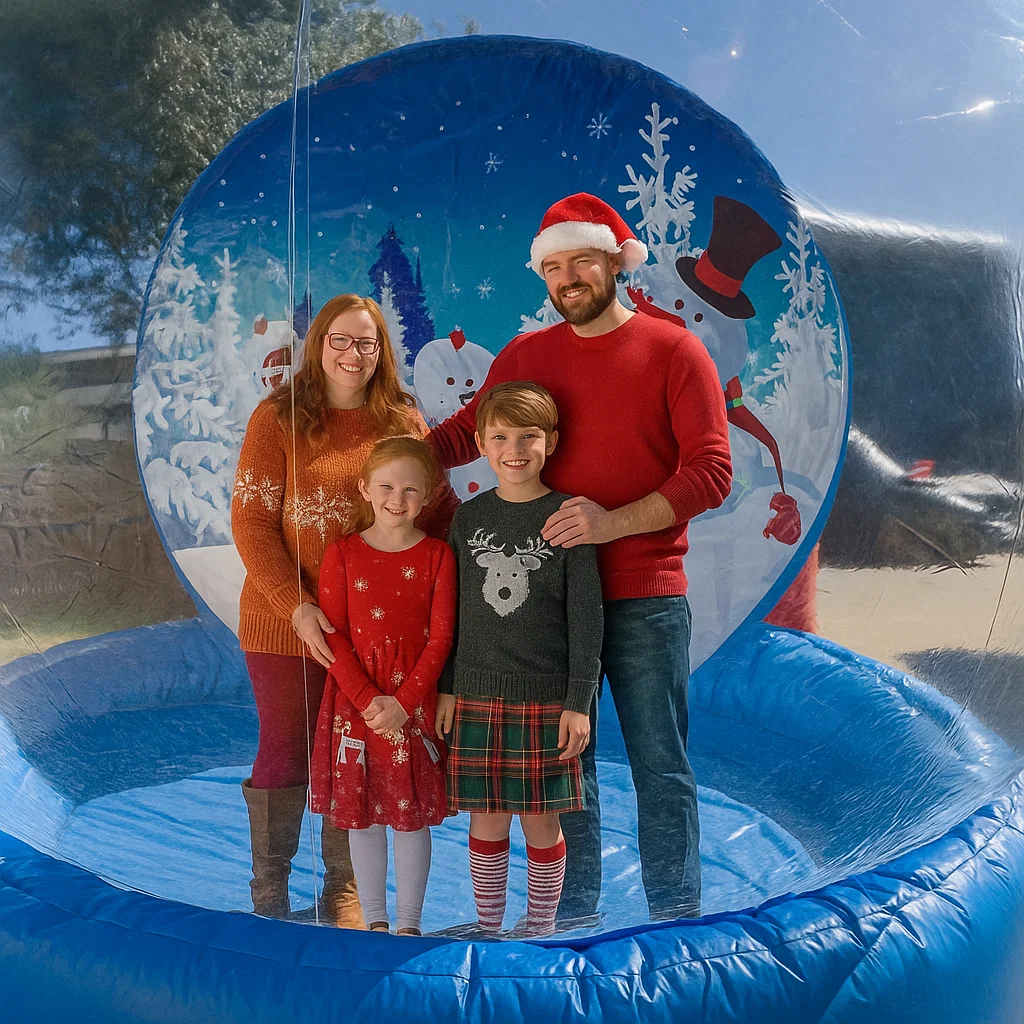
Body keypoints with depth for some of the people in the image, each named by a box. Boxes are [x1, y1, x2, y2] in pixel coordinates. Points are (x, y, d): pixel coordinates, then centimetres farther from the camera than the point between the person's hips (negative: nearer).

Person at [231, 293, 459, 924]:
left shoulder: (405, 422, 3)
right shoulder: (279, 417, -3)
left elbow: (442, 510, 7)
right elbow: (251, 519, -8)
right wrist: (296, 606, -17)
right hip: (286, 623, -2)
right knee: (285, 753, 9)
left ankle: (344, 889, 27)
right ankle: (270, 888, 27)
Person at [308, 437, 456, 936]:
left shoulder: (436, 555, -2)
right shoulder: (342, 554, 0)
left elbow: (440, 637, -5)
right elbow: (333, 636, -3)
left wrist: (403, 702, -14)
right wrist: (368, 699, -13)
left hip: (415, 704, -1)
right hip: (356, 701, 1)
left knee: (413, 813, 6)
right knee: (362, 813, 9)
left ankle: (409, 922, 20)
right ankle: (374, 919, 24)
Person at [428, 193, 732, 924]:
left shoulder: (672, 351, -2)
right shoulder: (524, 357, 10)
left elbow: (711, 473, -8)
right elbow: (463, 434, 16)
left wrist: (613, 522, -19)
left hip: (645, 599, -3)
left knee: (661, 768, 4)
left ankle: (676, 922, 18)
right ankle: (570, 921, 24)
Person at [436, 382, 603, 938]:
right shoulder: (468, 517, 6)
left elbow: (586, 617, -5)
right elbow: (453, 611, 10)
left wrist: (579, 702, -8)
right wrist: (446, 688, 7)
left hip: (545, 697, -3)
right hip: (476, 694, 3)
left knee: (540, 820, 5)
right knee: (485, 819, 10)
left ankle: (540, 931, 24)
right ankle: (487, 929, 27)